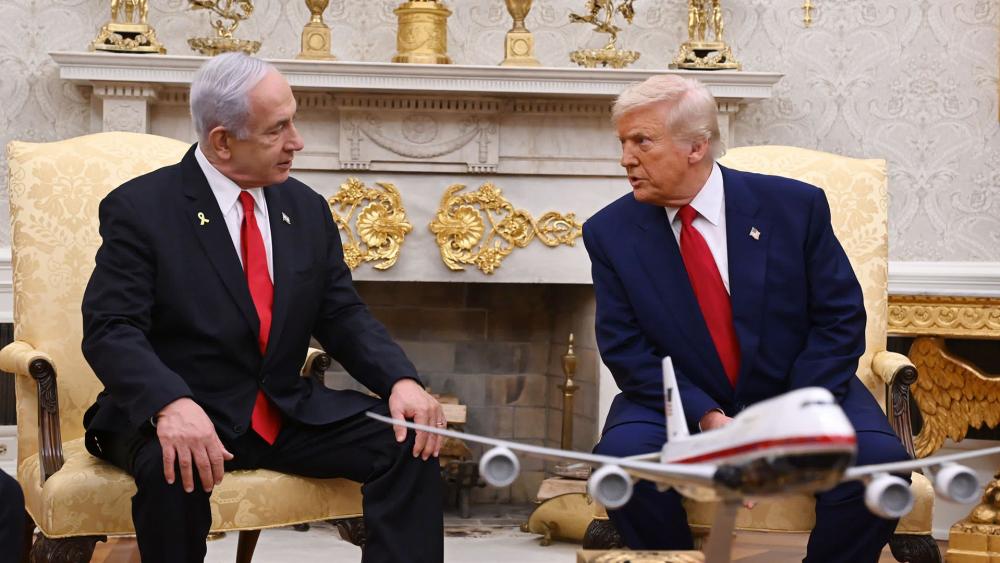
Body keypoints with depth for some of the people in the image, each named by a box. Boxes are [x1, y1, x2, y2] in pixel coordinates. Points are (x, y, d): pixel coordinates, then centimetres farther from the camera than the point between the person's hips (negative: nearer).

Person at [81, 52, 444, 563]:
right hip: (178, 417, -5)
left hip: (289, 414, 5)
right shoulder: (140, 209, -9)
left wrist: (400, 381, -13)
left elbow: (342, 316, 8)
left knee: (408, 441, -15)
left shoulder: (307, 209, 8)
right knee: (174, 466, -37)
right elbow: (111, 330, -17)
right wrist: (172, 405, -37)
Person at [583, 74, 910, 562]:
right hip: (683, 406, 0)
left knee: (877, 458, -28)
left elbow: (840, 320, -4)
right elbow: (625, 349, -7)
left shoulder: (795, 206, -6)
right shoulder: (610, 233, -4)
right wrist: (707, 417, -21)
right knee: (624, 453, -31)